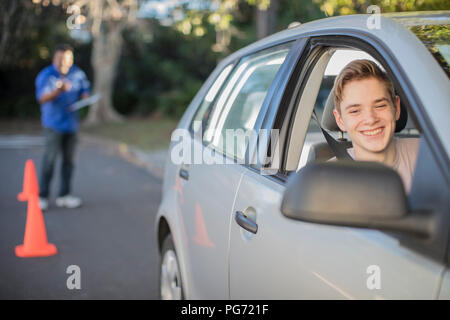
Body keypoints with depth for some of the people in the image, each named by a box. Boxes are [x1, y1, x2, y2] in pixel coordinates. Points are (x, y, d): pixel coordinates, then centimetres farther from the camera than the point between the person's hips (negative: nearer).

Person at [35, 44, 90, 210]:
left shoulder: (78, 74, 4)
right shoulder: (45, 76, -9)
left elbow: (85, 90, 15)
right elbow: (42, 98, -19)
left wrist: (85, 97, -9)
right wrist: (58, 91, -36)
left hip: (71, 123, 5)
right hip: (53, 124, -5)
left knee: (69, 159, 8)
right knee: (50, 158, -10)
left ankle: (64, 195, 18)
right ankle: (42, 196, -2)